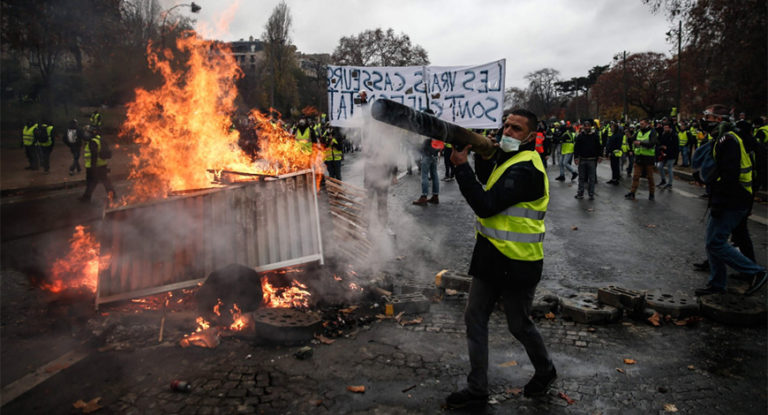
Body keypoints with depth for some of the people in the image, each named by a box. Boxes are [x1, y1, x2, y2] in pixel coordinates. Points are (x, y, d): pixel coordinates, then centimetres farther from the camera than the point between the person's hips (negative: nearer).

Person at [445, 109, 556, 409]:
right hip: (491, 255, 9)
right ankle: (477, 390, 21)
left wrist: (461, 166, -25)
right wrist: (484, 153, 0)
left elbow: (487, 205, -27)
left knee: (519, 325, 11)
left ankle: (545, 372, 40)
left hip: (517, 262, -9)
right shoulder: (509, 157, 10)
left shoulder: (525, 169, -22)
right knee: (475, 319, 10)